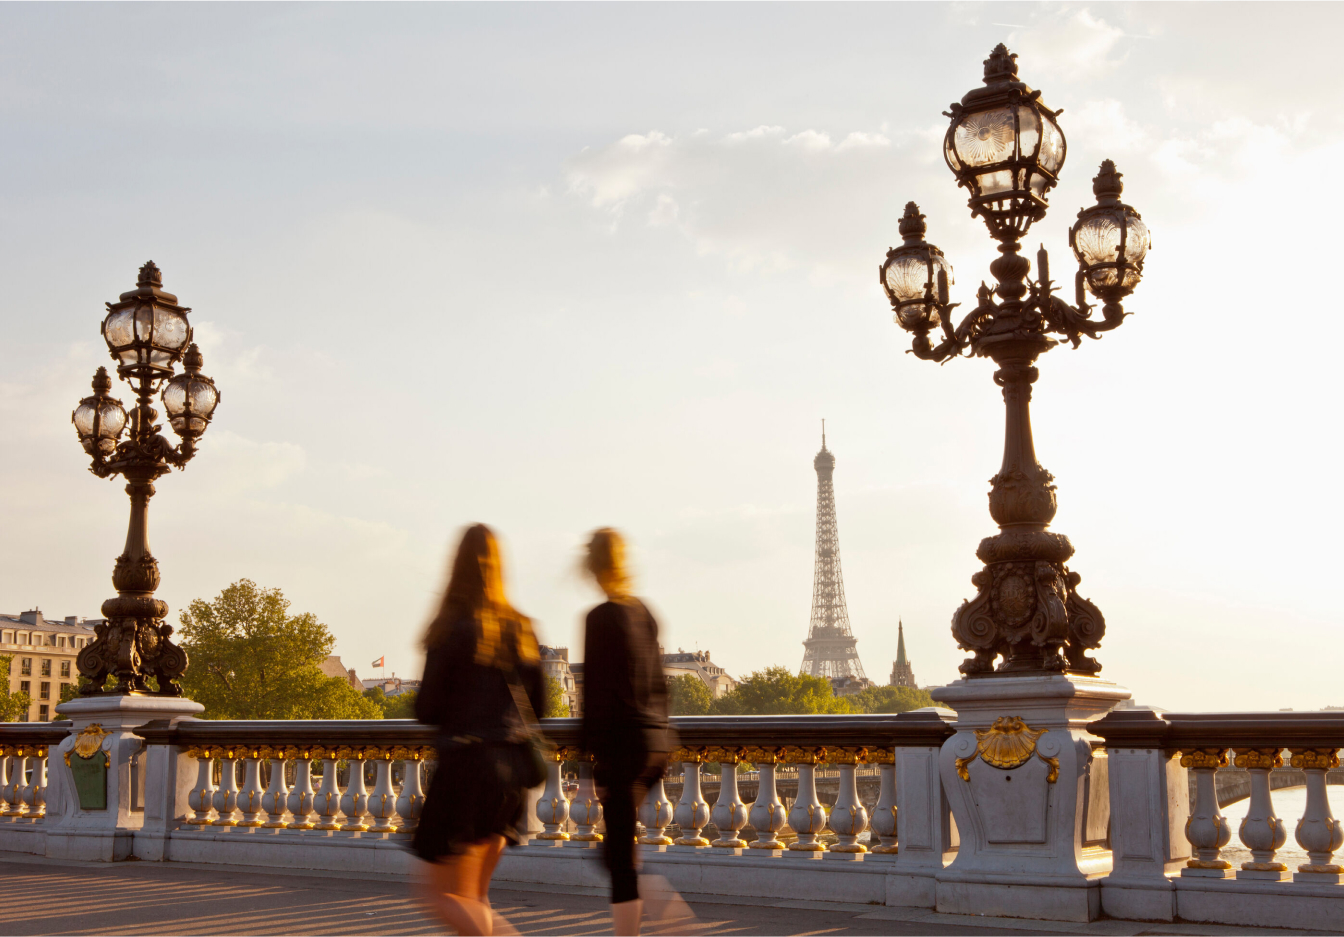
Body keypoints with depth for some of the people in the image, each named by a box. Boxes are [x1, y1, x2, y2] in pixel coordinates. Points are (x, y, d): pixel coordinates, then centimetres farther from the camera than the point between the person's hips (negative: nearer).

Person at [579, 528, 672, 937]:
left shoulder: (600, 618, -10)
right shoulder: (644, 613, 11)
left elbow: (597, 693, -13)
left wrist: (594, 758, -11)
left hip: (622, 740, -7)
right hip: (655, 742, 7)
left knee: (621, 856, -2)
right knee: (617, 849, 18)